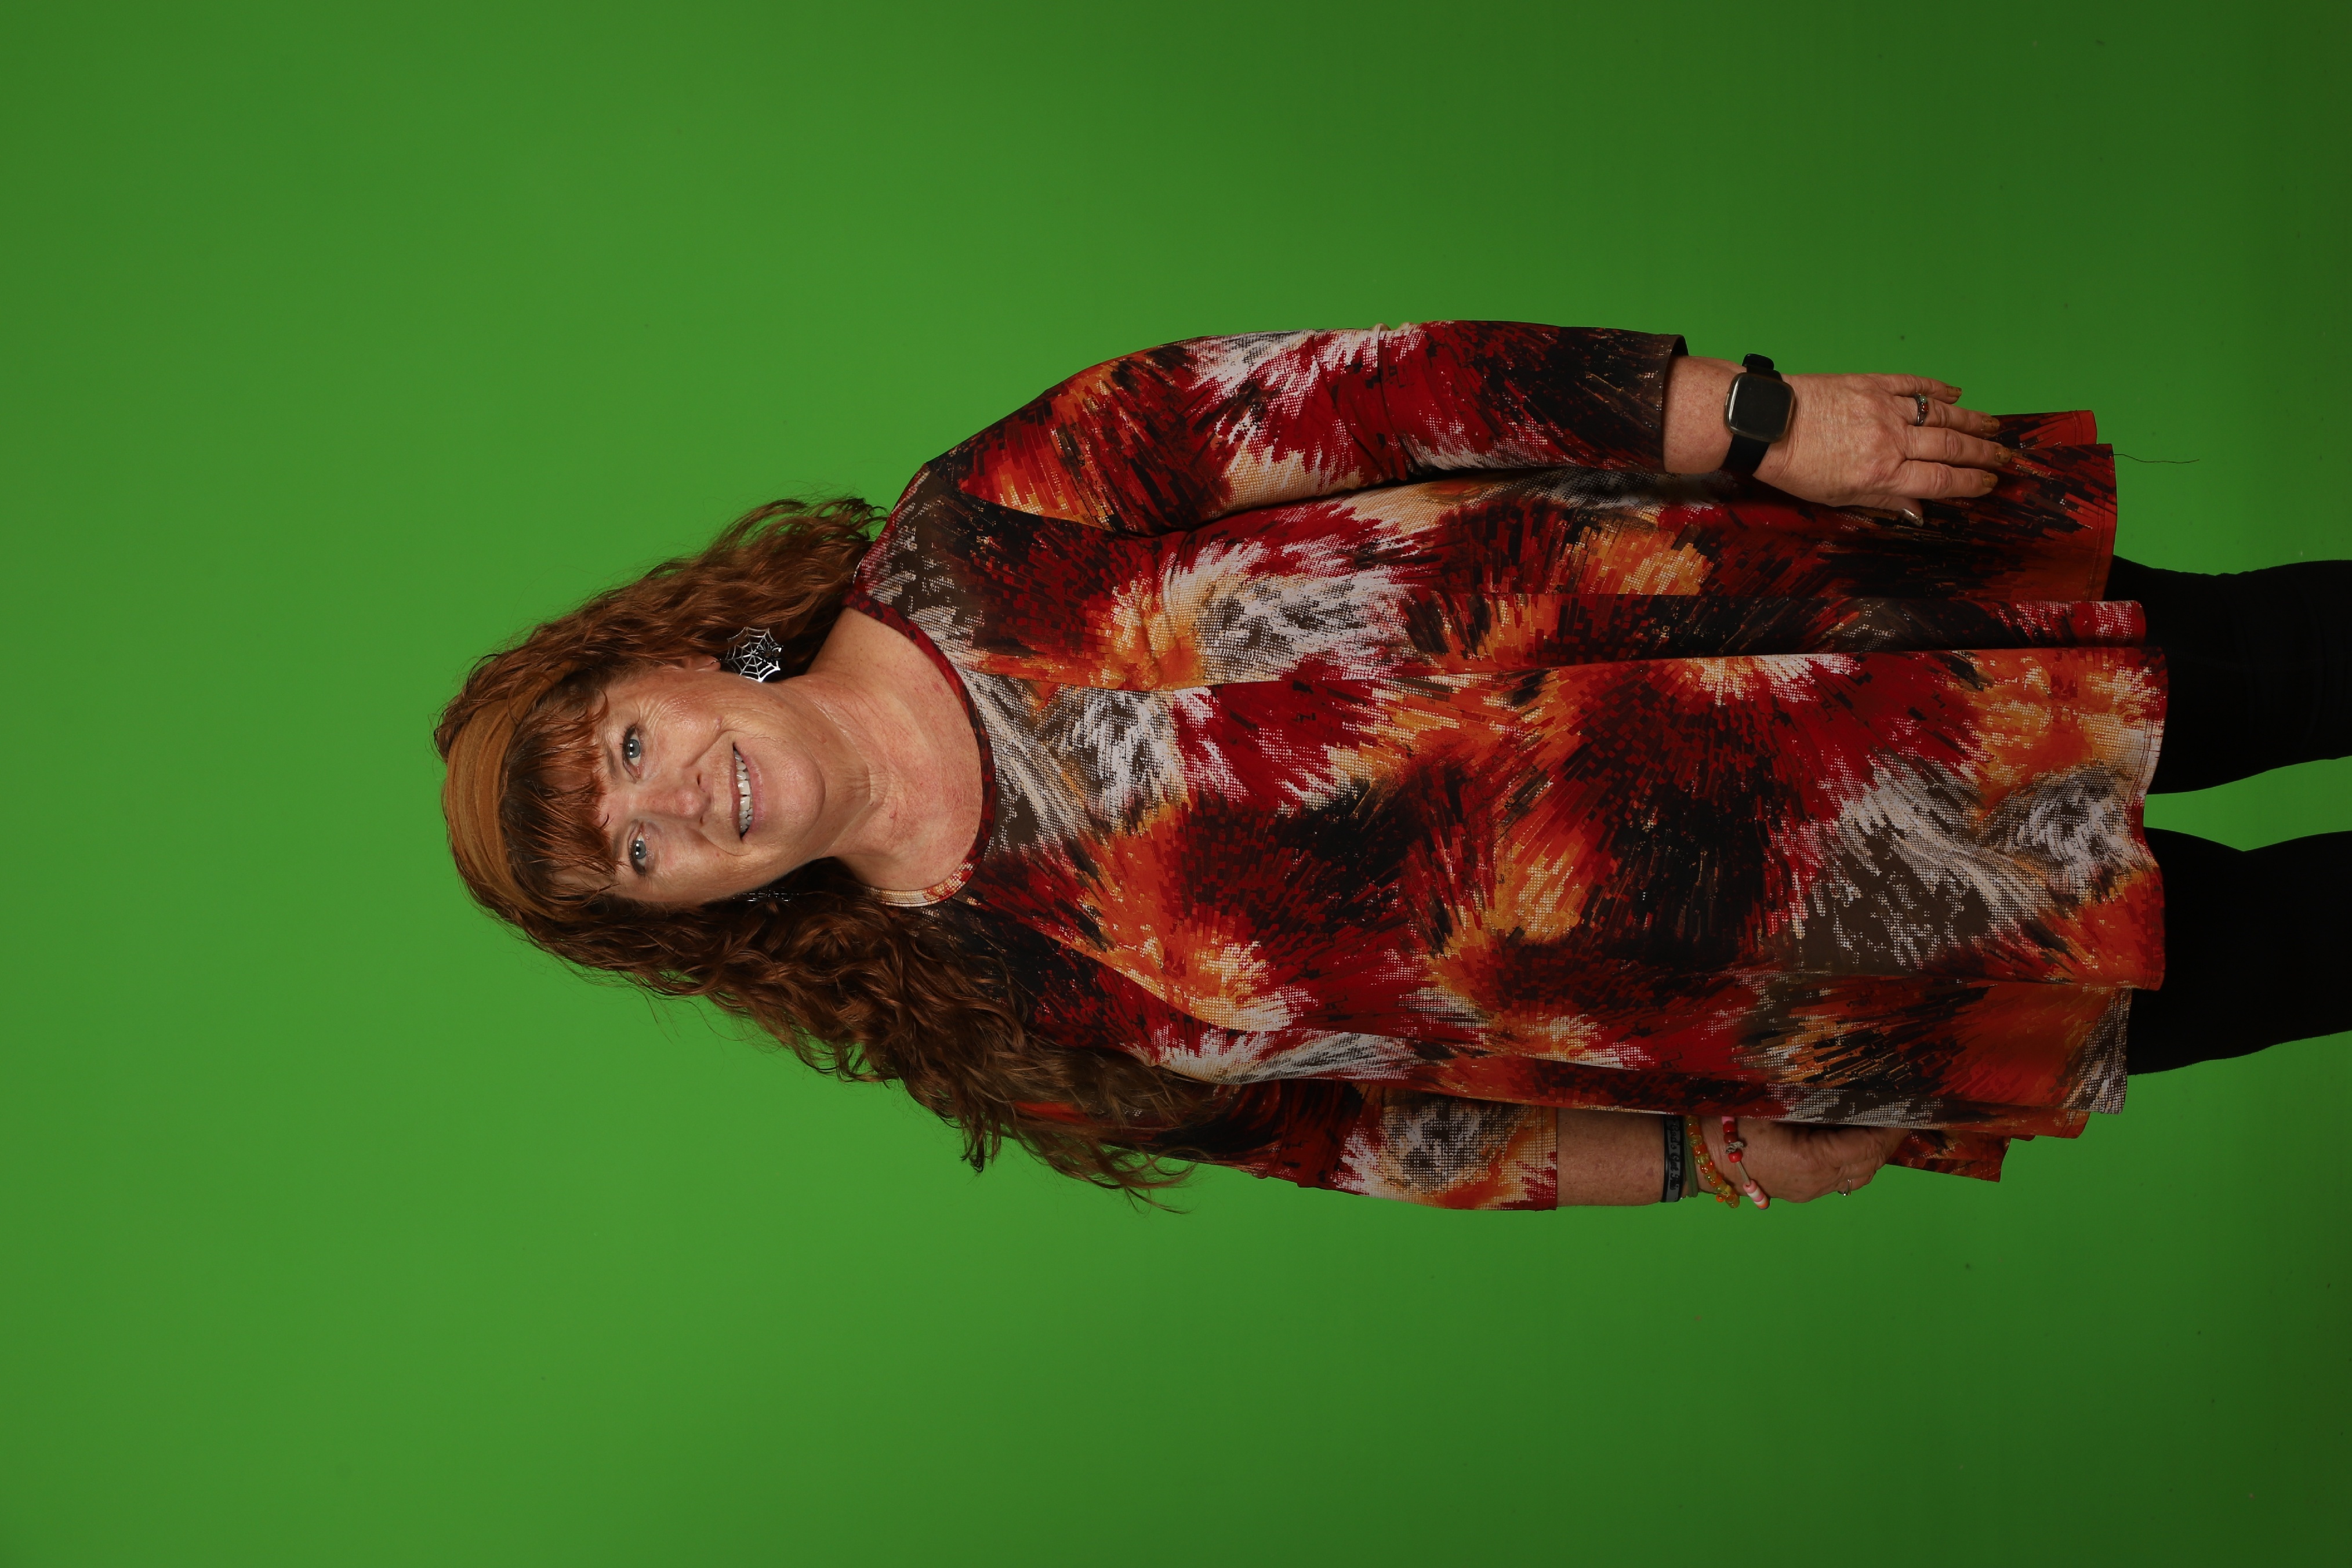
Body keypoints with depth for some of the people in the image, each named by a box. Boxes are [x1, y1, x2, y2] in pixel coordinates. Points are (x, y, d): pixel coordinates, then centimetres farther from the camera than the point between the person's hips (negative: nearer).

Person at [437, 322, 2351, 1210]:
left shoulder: (974, 546, -12)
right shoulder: (1005, 1019, -7)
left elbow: (1365, 393, -14)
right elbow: (1329, 1126, 1)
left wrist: (1762, 421, -20)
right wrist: (1709, 1157, -3)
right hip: (1726, 977, 0)